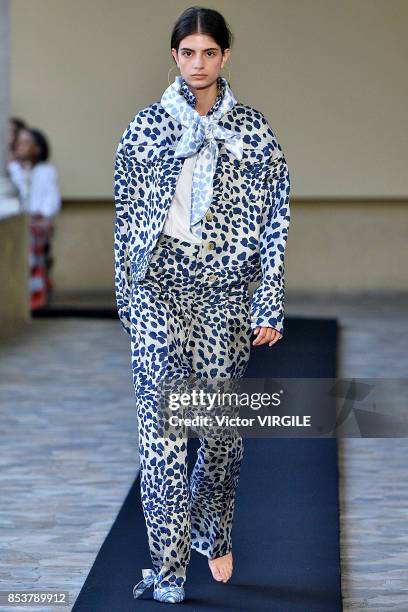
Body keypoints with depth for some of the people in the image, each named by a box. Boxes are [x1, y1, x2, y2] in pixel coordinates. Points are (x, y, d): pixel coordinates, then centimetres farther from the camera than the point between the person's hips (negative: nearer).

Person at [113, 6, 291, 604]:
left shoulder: (253, 131, 3)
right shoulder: (145, 128, 5)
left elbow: (275, 222, 2)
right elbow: (127, 218, 9)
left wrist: (270, 306, -4)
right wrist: (128, 300, 8)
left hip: (225, 291, 0)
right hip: (159, 289, 0)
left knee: (222, 425, 7)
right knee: (162, 429, -8)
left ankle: (214, 534, 34)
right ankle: (168, 572, -6)